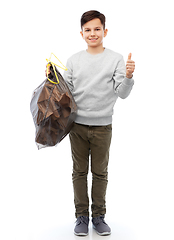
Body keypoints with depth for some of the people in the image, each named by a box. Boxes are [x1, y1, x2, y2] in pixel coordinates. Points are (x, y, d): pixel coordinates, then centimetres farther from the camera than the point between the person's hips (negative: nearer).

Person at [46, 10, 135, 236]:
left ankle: (99, 216, 24)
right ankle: (82, 216, 22)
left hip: (102, 126, -2)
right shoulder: (74, 60, 7)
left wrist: (128, 76, -25)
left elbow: (122, 93, -7)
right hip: (77, 124, 2)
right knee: (80, 171, 9)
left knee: (100, 172, 9)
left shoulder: (115, 59, -1)